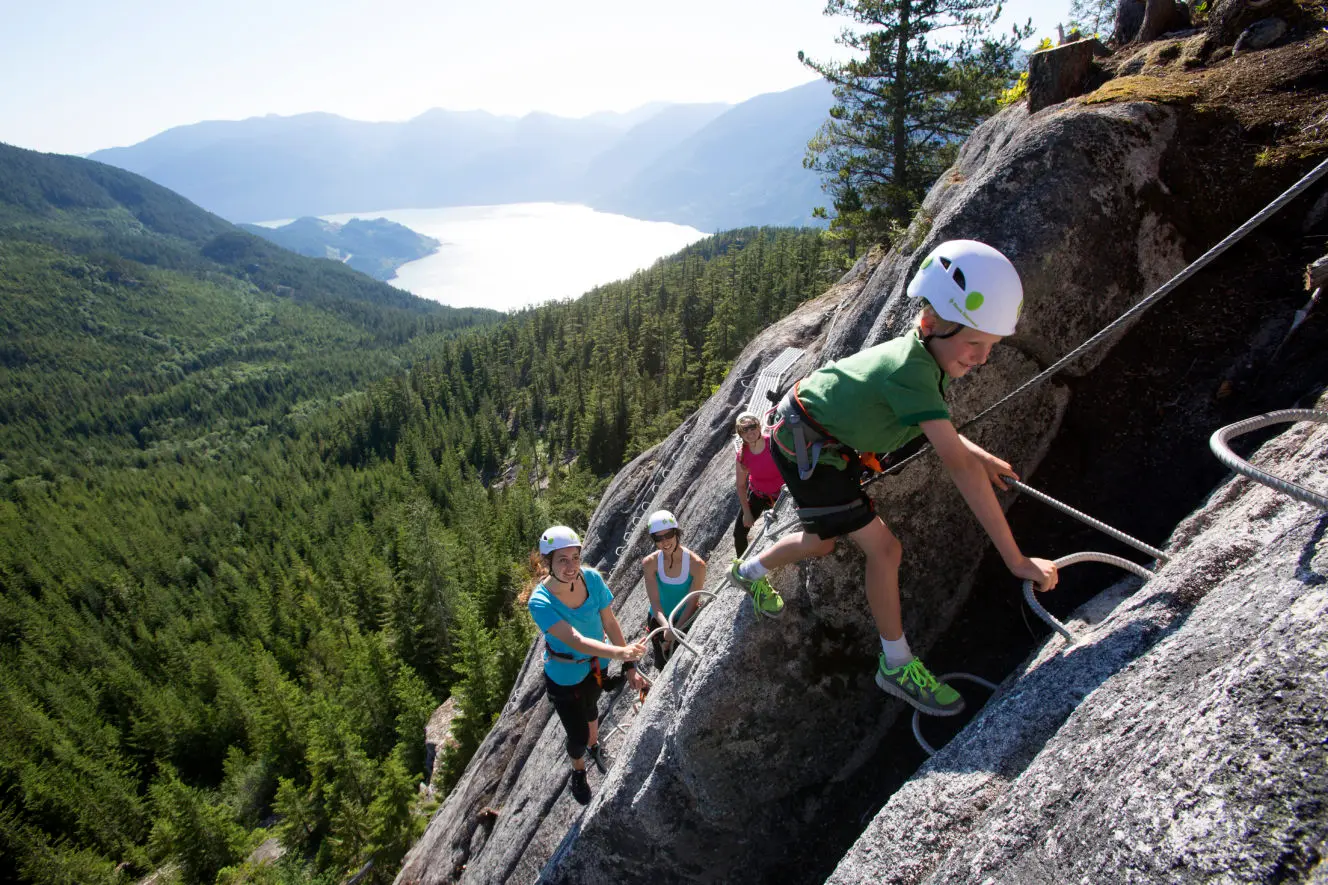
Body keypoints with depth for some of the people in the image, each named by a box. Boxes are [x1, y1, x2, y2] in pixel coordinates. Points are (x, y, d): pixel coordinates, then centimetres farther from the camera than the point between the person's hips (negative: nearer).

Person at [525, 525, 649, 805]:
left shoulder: (592, 579, -24)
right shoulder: (540, 602, -35)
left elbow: (610, 623, -13)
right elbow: (576, 641, -44)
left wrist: (630, 667, -13)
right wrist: (620, 652, -58)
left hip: (597, 664, 4)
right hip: (565, 676, -3)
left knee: (590, 708, 31)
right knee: (577, 735, 10)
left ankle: (594, 746, 65)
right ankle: (578, 772, 47)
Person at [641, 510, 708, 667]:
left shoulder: (696, 564, -25)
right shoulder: (650, 563, -19)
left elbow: (692, 603, -20)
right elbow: (654, 601, -20)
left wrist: (675, 630, -21)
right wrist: (666, 627, -36)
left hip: (686, 620, -2)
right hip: (659, 621, 2)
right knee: (663, 664, 19)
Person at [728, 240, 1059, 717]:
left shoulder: (920, 353, -8)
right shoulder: (911, 369, -35)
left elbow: (931, 423, 13)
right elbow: (959, 467, -39)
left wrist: (974, 452, -4)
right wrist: (1016, 559, -38)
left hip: (827, 445, 9)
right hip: (803, 448, -9)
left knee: (823, 542, 22)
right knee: (883, 547, -10)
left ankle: (750, 571, 49)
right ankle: (897, 666, 7)